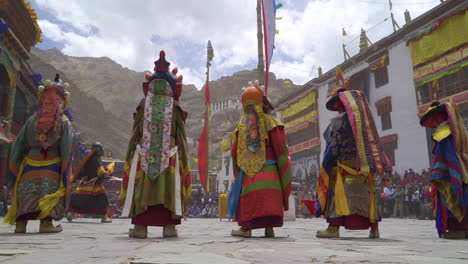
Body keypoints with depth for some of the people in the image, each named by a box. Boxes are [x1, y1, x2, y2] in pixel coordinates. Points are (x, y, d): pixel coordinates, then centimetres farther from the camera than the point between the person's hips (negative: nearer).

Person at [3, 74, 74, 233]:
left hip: (30, 162, 3)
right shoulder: (64, 123, -3)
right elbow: (66, 149, -12)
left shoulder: (32, 120, 6)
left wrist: (16, 165, 15)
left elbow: (18, 144, 8)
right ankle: (46, 222, -6)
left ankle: (20, 223, 7)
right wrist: (65, 172, -9)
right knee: (50, 193, -1)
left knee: (26, 192, 8)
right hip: (52, 165, -3)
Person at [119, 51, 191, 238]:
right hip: (170, 154, 0)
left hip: (144, 154, 0)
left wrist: (132, 154, 10)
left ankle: (140, 226, 3)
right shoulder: (175, 108, 5)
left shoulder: (143, 106, 7)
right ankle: (170, 226, 1)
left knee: (143, 186, 4)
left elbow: (135, 133, 5)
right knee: (168, 187, 3)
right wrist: (182, 157, 4)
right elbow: (180, 135, 2)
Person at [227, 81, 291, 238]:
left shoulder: (241, 125, 7)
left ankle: (247, 227, -2)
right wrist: (284, 166, 8)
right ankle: (269, 228, 0)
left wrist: (238, 171, 21)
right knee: (269, 196, 1)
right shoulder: (270, 122, 0)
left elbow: (234, 151, 8)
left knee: (249, 198, 1)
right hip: (269, 169, -1)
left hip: (247, 170, 2)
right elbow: (280, 147, -4)